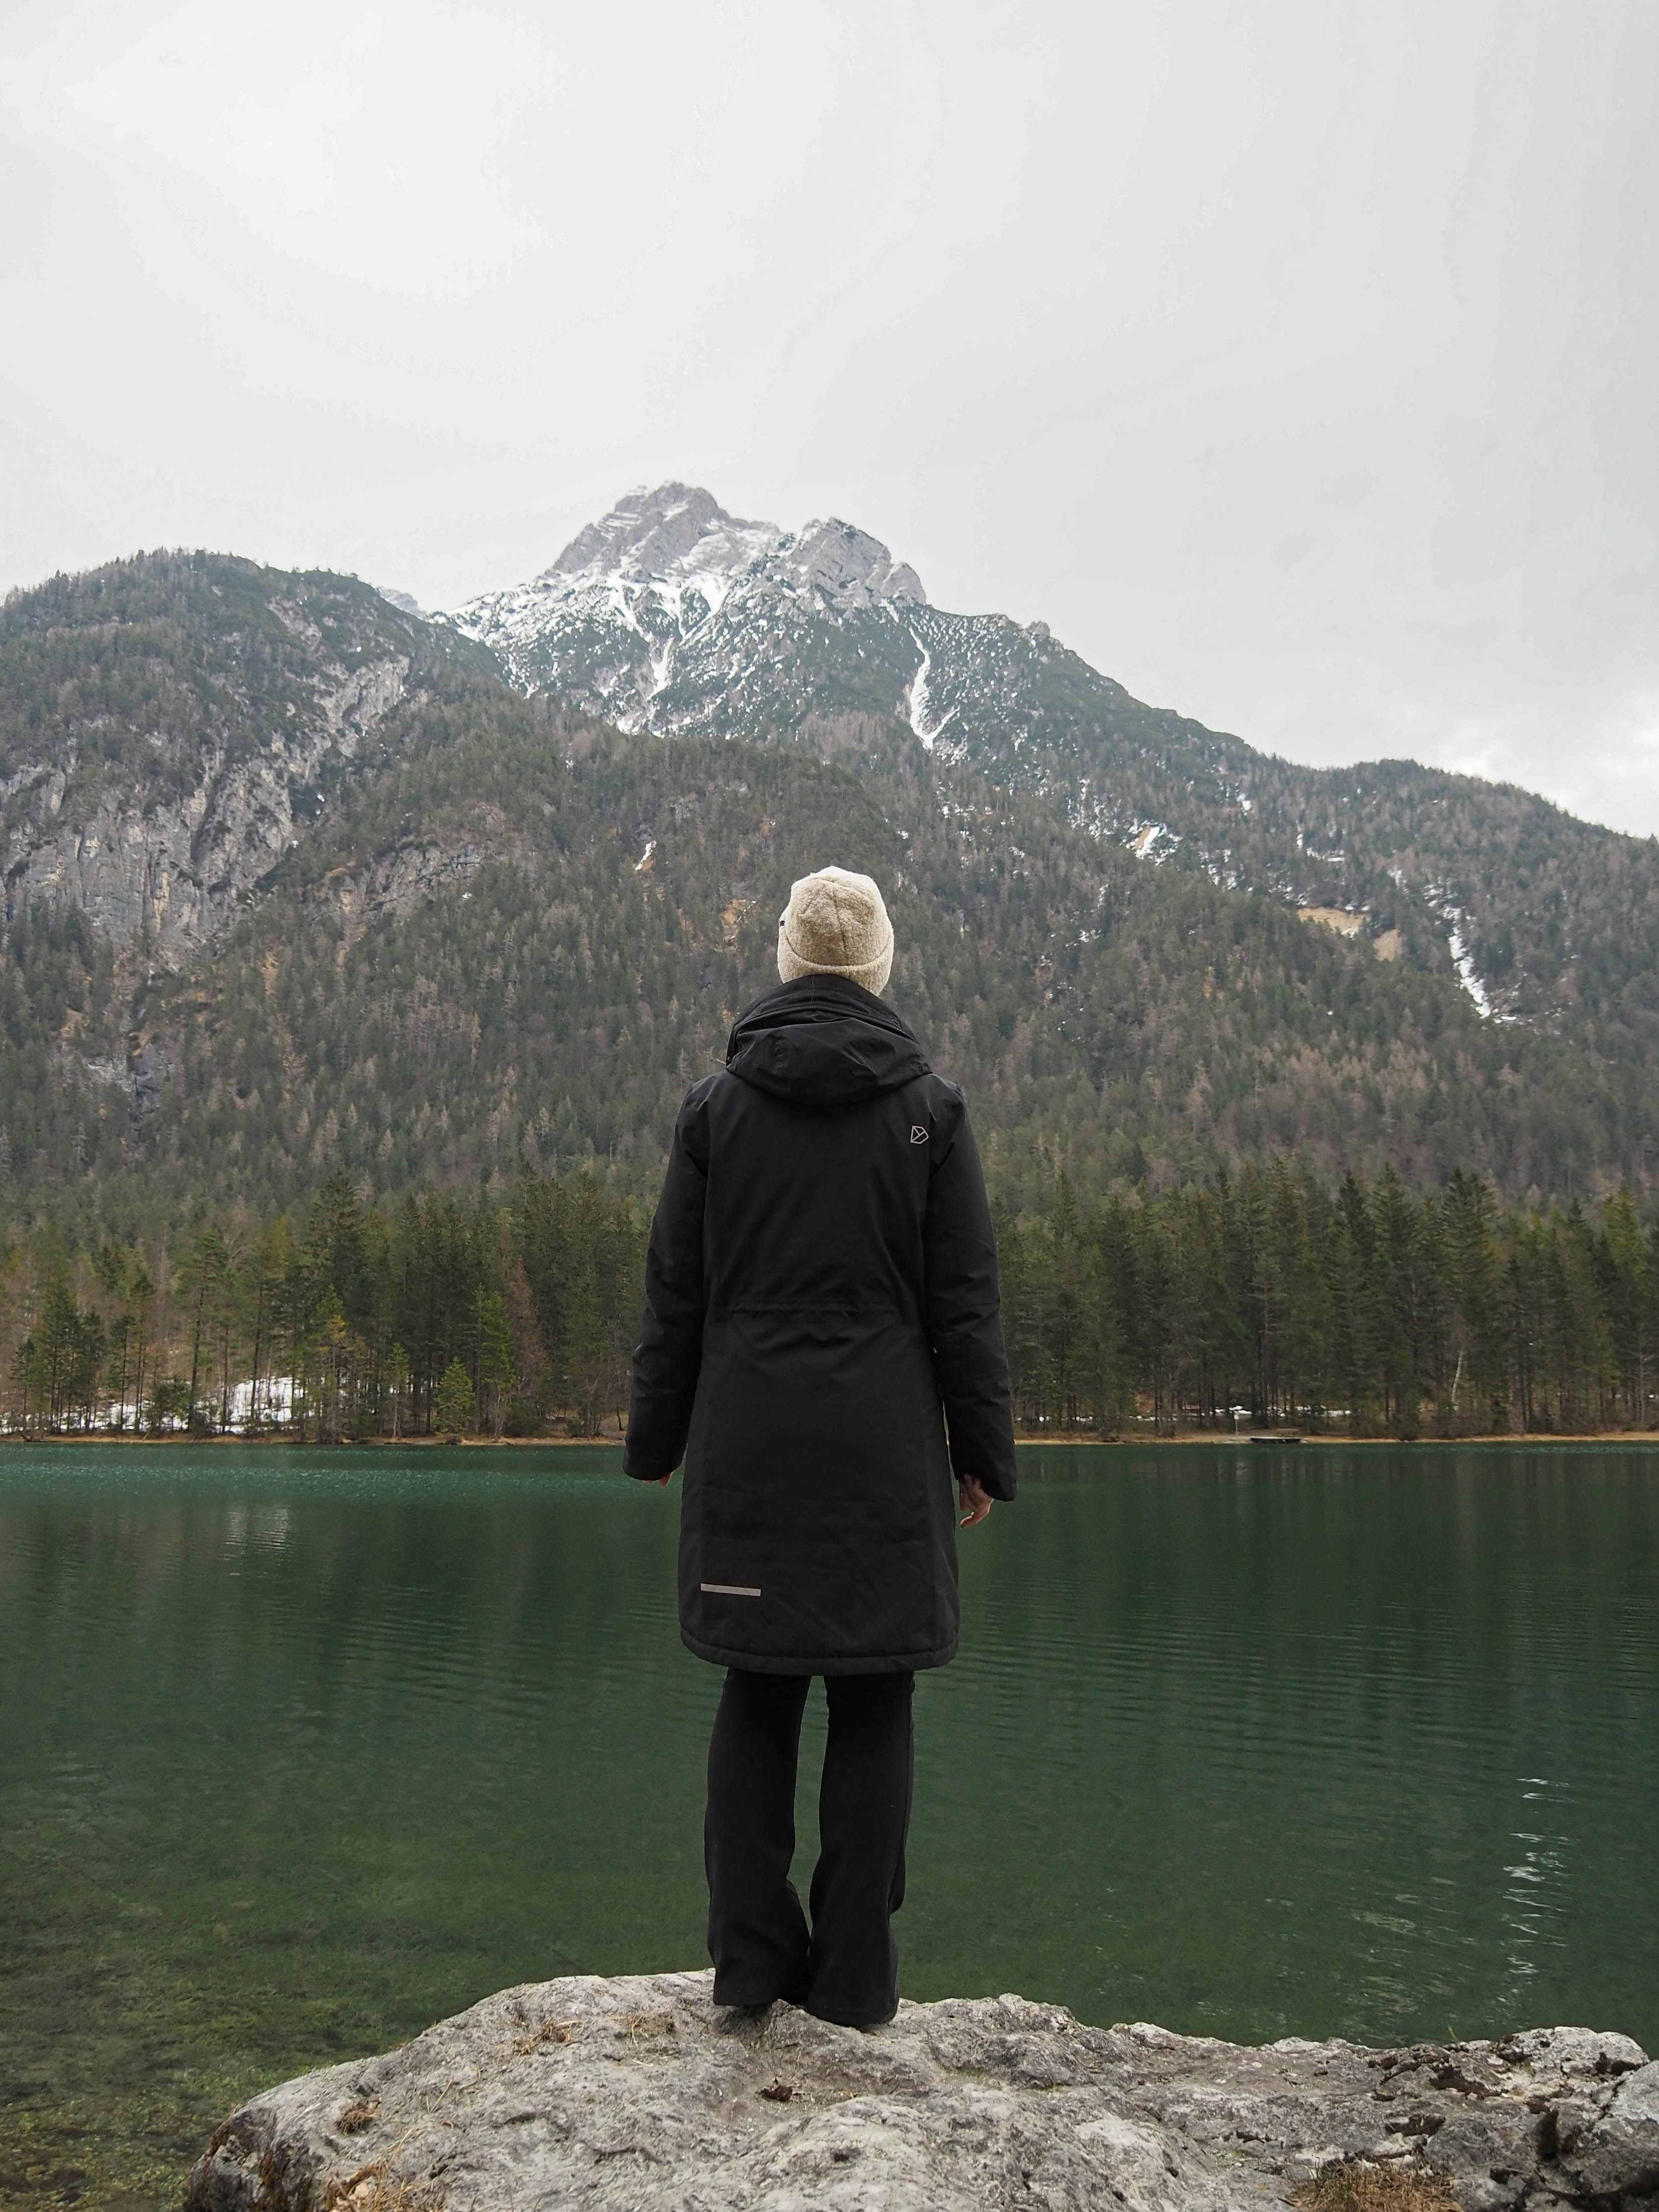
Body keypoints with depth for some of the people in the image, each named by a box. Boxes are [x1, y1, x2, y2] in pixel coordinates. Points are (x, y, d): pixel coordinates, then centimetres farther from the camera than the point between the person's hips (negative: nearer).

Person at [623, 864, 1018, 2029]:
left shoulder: (718, 1102, 2)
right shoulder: (929, 1105, -2)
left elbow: (676, 1290, 5)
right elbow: (965, 1300, 0)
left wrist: (657, 1439, 13)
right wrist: (984, 1450, 6)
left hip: (747, 1443, 2)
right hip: (884, 1450, -1)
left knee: (756, 1693, 12)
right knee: (873, 1703, 6)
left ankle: (750, 1956, 16)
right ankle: (853, 1976, 13)